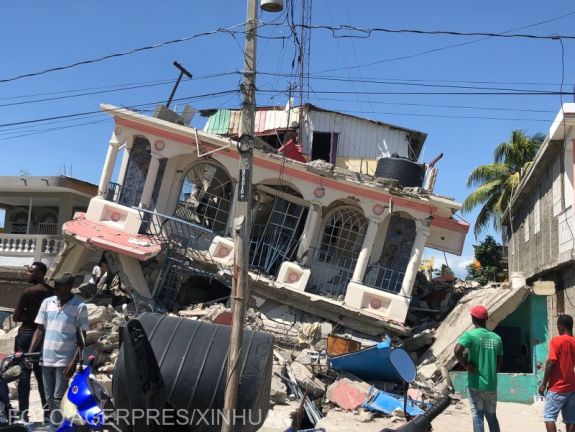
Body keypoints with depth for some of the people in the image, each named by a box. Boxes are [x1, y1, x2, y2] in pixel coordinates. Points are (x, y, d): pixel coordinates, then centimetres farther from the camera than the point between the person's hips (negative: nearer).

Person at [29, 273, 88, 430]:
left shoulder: (79, 306, -8)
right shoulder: (47, 302, 4)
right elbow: (40, 330, 10)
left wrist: (74, 362, -13)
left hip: (65, 360, -5)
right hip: (46, 358, 5)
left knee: (58, 398, -6)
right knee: (49, 398, 12)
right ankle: (52, 425, 23)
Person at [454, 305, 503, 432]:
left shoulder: (470, 335, -9)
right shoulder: (496, 338, 6)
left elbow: (458, 350, -27)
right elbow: (499, 365, 9)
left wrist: (466, 365, -13)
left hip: (476, 384, -4)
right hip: (491, 384, 4)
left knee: (477, 416, 1)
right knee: (492, 416, 16)